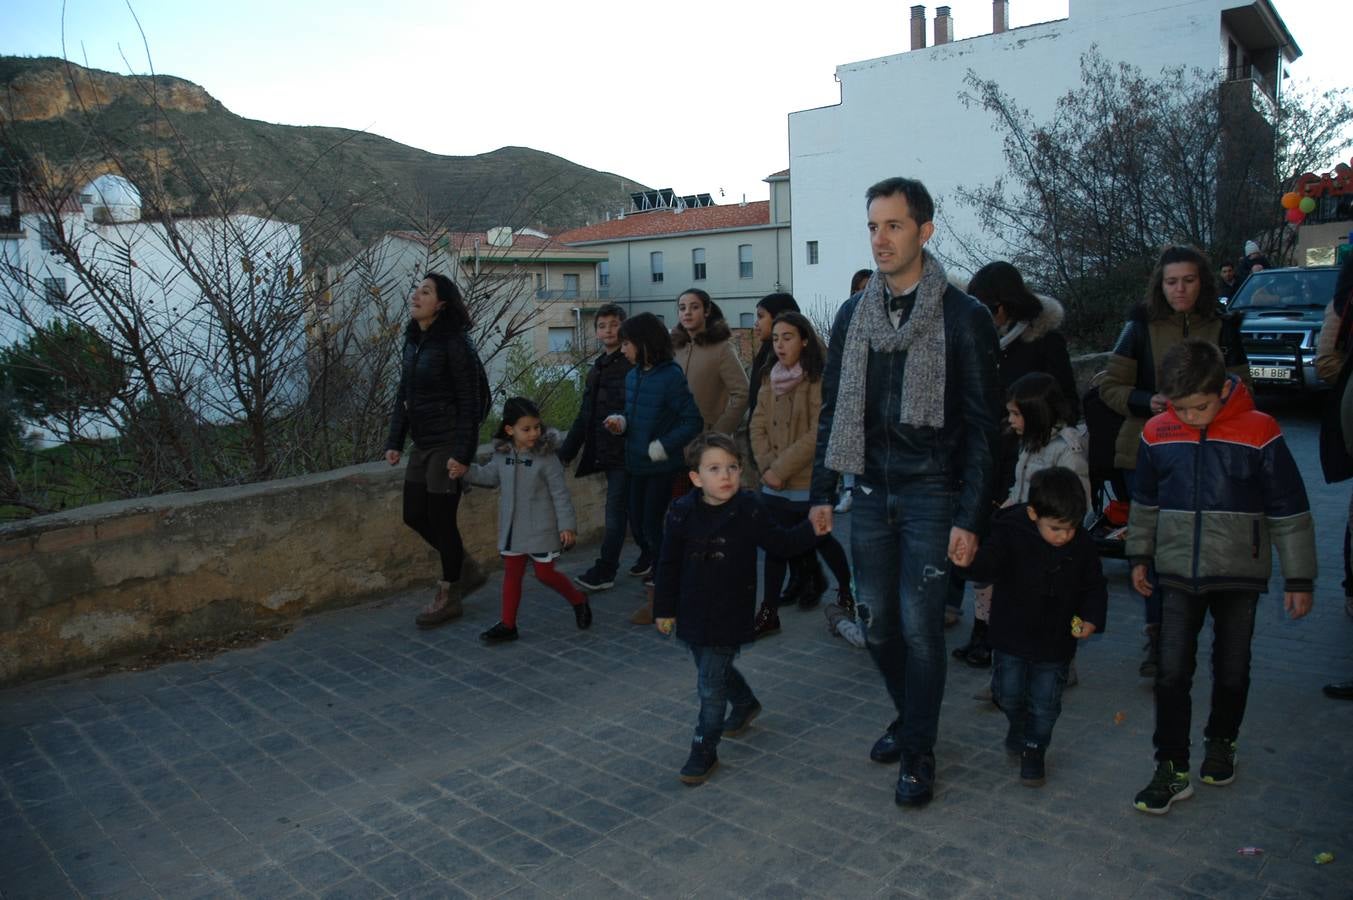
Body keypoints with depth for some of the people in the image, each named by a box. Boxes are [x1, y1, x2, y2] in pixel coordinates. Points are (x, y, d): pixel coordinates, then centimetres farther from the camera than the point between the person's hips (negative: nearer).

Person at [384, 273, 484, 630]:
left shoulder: (455, 344, -14)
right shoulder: (413, 340, 9)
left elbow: (469, 403, -15)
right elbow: (403, 395, 14)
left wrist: (462, 453, -19)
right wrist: (394, 441, 10)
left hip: (447, 444, -8)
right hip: (422, 443, 8)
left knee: (441, 518, 0)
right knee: (415, 515, 12)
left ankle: (448, 596, 17)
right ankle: (462, 566, 33)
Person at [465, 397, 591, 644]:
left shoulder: (546, 457, -14)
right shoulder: (502, 454, -1)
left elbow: (560, 493, -12)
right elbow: (489, 476, 16)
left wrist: (567, 524, -12)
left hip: (541, 529, -5)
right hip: (512, 528, 5)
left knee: (545, 573, 4)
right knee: (511, 573, 10)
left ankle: (579, 601, 28)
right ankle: (507, 625, 19)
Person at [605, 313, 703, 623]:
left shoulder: (671, 376, -16)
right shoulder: (632, 376, 5)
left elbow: (692, 421, -16)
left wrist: (660, 447, -20)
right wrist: (620, 422, -5)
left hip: (662, 467, -7)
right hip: (637, 465, 7)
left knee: (652, 525, -2)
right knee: (637, 523, 12)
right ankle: (651, 562, 36)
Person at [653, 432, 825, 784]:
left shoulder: (748, 511, -13)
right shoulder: (682, 513, -9)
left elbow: (780, 544, -1)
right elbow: (669, 565, 0)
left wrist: (811, 530, -16)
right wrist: (664, 608, 5)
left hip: (731, 614, -3)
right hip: (693, 613, 3)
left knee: (711, 683, -1)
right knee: (716, 669, 24)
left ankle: (704, 751, 16)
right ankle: (746, 704, 53)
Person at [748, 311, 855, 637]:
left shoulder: (819, 380, -12)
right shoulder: (770, 379, 9)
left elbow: (818, 435, -18)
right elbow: (758, 427, 7)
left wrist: (781, 468, -17)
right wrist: (767, 466, -8)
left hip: (809, 484, -5)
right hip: (774, 485, 5)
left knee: (819, 540, 11)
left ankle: (847, 589, 36)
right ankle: (768, 613, 14)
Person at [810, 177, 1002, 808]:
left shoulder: (963, 317, -6)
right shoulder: (853, 315, 8)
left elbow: (982, 424, -7)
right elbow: (833, 409, 13)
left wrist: (969, 517, -13)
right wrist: (821, 490, 8)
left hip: (931, 494, -4)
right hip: (871, 491, 5)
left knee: (919, 624, -2)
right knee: (878, 621, 11)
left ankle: (919, 751, 15)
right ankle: (909, 715, 34)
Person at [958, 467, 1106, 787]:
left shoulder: (1082, 545, -8)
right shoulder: (1010, 535, -17)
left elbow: (1095, 587, 5)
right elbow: (985, 566, -24)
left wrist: (1091, 618, -10)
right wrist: (971, 559, -47)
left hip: (1056, 641, 2)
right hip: (1012, 638, -1)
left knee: (1045, 702, 8)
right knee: (1009, 693, 10)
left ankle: (1033, 749, 30)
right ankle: (1018, 724, 42)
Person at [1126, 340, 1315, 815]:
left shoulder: (1259, 433, -13)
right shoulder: (1157, 434, -5)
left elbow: (1289, 511, -5)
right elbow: (1144, 501, 11)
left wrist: (1299, 579, -3)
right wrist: (1140, 556, 15)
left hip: (1240, 574, -1)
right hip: (1178, 574, 1)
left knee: (1232, 669, 13)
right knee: (1172, 672, -1)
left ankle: (1221, 743, 37)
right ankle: (1171, 769, 7)